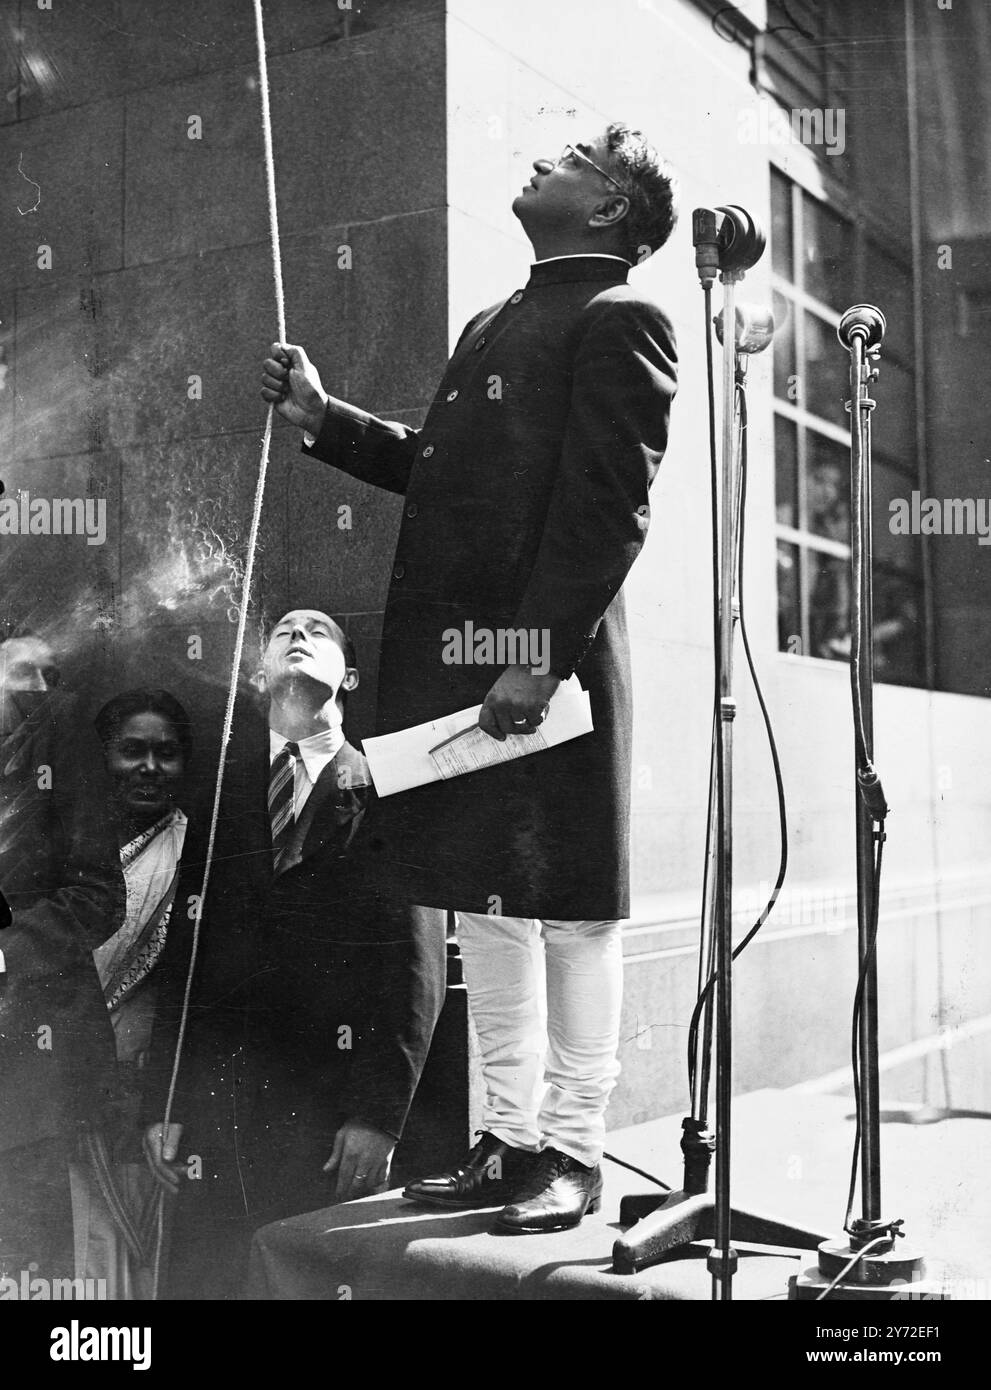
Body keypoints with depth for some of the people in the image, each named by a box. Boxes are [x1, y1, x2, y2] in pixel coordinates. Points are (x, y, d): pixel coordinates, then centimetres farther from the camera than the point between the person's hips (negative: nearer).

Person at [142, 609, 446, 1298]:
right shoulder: (220, 790, 12)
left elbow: (417, 965, -3)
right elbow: (184, 950, 9)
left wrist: (380, 1114, -10)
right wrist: (167, 1103, 3)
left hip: (335, 1111, -3)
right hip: (220, 1100, 3)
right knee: (202, 1277, 5)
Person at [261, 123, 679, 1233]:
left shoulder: (618, 321, -4)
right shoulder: (497, 322, 23)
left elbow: (610, 508, -14)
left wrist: (540, 660, -20)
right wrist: (323, 420, 16)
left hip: (548, 654, -9)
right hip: (453, 657, 9)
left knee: (570, 912, 1)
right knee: (483, 904, 12)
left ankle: (572, 1152, 13)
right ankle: (511, 1138, 23)